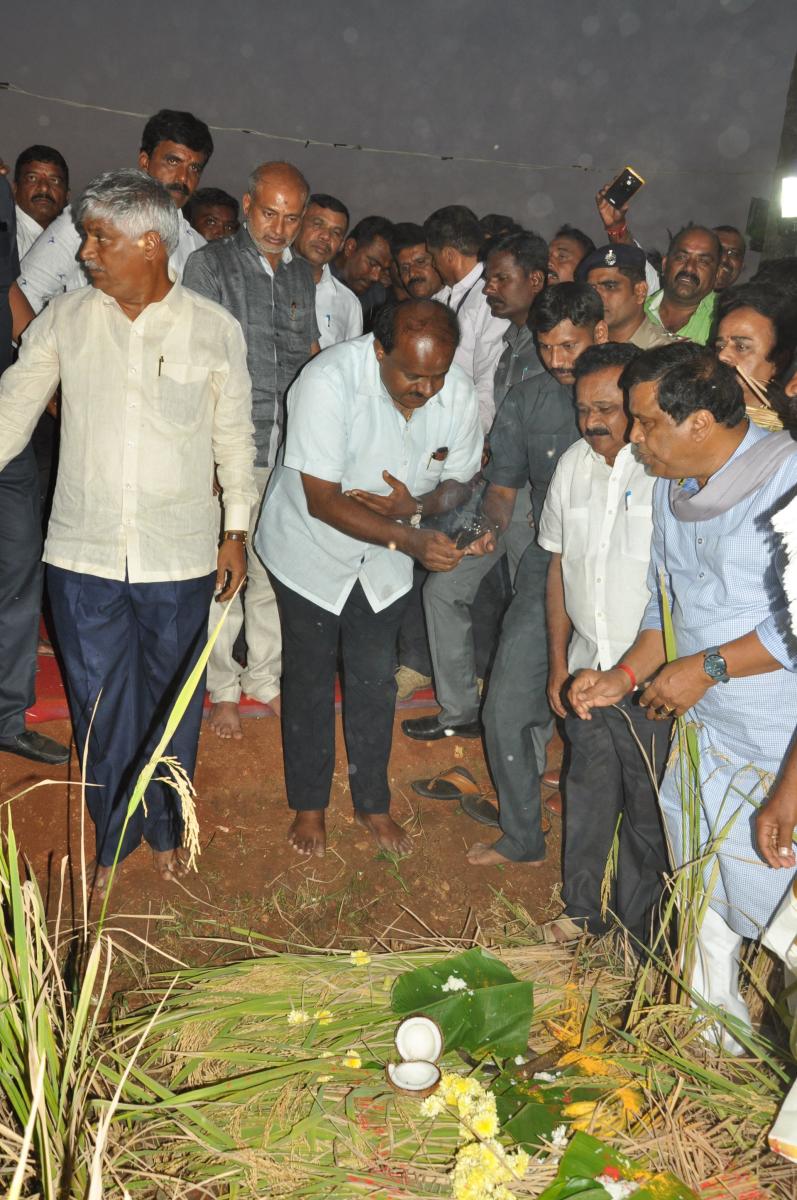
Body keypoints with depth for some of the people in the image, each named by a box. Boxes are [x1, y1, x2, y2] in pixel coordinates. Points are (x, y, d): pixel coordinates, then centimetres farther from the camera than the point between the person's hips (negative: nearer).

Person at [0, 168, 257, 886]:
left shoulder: (216, 330, -2)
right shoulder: (64, 321, 0)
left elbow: (235, 437, 5)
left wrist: (236, 531, 5)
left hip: (179, 557, -1)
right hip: (84, 555, 1)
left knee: (172, 700, 14)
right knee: (100, 705, 11)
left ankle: (165, 827, 38)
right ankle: (113, 837, 33)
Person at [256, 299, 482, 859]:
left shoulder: (458, 393, -19)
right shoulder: (327, 382, -32)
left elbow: (457, 481, -4)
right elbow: (323, 500, -31)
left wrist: (415, 506, -27)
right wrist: (410, 539, -41)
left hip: (384, 561, 3)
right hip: (312, 548, -3)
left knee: (375, 681, 14)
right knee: (310, 681, 11)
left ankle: (373, 802, 34)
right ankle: (309, 804, 31)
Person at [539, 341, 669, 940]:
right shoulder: (575, 463, 4)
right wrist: (559, 660, 12)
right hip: (586, 671, 6)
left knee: (648, 811, 10)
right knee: (588, 800, 20)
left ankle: (639, 932, 32)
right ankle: (582, 917, 41)